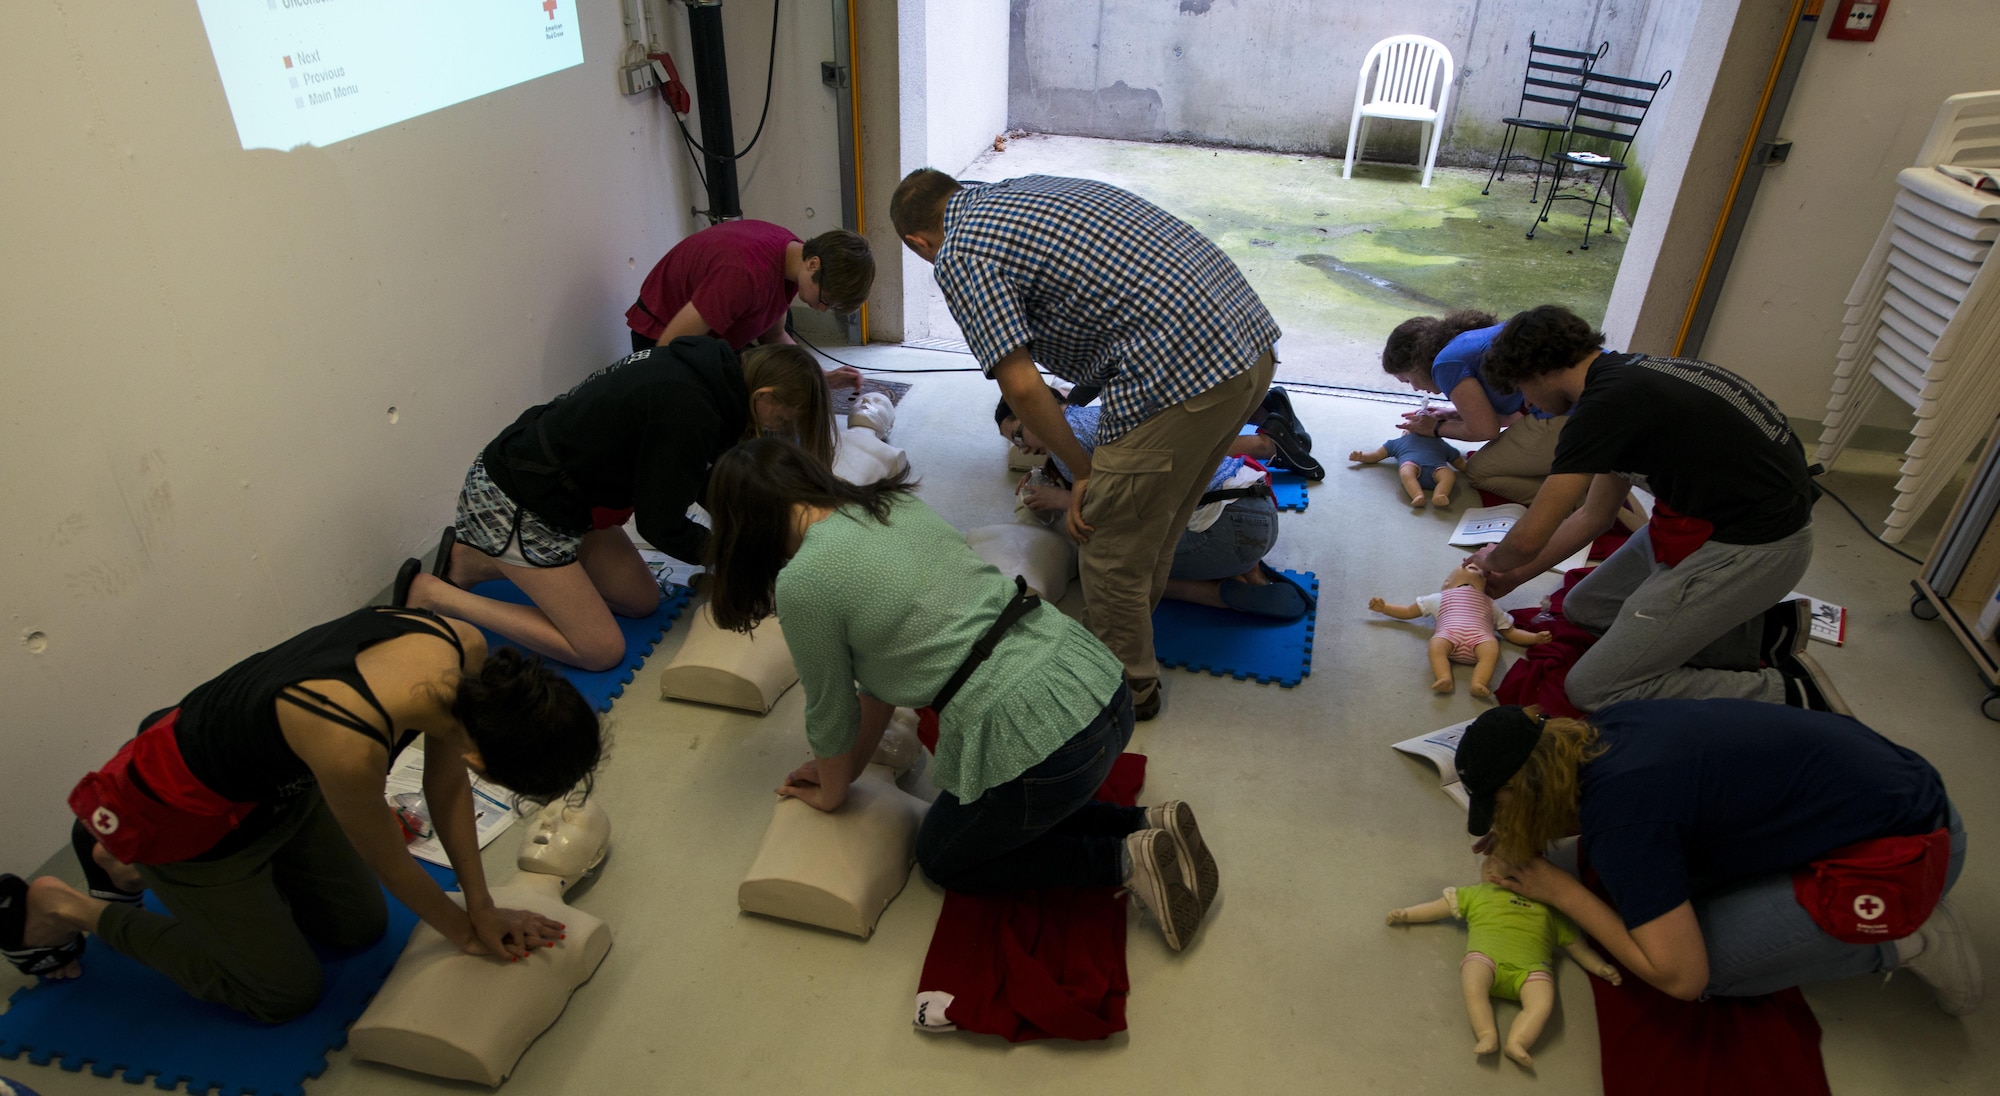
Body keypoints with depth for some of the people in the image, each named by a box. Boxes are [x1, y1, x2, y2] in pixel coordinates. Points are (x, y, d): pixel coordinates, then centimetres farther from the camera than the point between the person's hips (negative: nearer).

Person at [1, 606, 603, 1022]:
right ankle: (57, 908, 20)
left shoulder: (467, 648, -26)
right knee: (287, 993, 10)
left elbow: (446, 786, -7)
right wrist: (468, 935, -4)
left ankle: (127, 865, 30)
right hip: (187, 812, -6)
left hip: (281, 782, 7)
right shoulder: (349, 744, -44)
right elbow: (391, 864, -22)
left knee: (363, 927, 19)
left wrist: (482, 907, -1)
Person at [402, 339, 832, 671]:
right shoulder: (688, 413, -29)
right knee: (602, 650, -4)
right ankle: (430, 594, 1)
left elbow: (697, 480, 15)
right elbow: (662, 528, -17)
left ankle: (476, 561, 17)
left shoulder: (705, 364, -1)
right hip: (510, 503, -10)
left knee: (641, 600, 12)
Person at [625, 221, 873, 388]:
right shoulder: (749, 274, -38)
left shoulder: (792, 252, -10)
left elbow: (772, 337, 4)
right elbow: (670, 345, -32)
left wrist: (822, 378, -8)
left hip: (718, 337, 9)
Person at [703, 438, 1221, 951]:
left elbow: (831, 715, 5)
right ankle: (1146, 825, 18)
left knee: (942, 858, 23)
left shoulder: (803, 582, -10)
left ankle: (1124, 862, 8)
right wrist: (845, 768, 30)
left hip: (1040, 749, -8)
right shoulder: (897, 506, 13)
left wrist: (831, 791, 26)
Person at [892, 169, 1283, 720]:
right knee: (1154, 527, 28)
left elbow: (1022, 388, -11)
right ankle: (1131, 638, 49)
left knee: (1111, 554, 11)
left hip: (1181, 377, -9)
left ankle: (1129, 688, 32)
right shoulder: (1025, 188, 24)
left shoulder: (959, 256, -2)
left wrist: (1084, 471, 4)